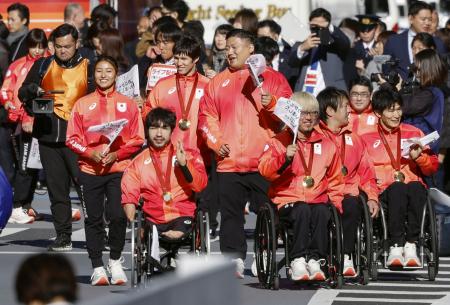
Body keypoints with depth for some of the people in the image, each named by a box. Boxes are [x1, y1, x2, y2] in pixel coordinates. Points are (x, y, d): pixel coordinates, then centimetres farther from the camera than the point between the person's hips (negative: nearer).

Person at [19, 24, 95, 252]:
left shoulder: (88, 68, 5)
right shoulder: (43, 66, 12)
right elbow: (23, 93, 10)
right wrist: (34, 90, -12)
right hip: (48, 136, 3)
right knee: (57, 188, 6)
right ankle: (63, 237, 11)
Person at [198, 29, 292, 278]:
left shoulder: (272, 78, 8)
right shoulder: (218, 82, 17)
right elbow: (206, 116, 14)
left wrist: (272, 103, -17)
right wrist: (216, 141, -1)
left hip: (264, 162, -3)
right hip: (229, 162, 3)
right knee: (230, 214, -2)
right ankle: (233, 260, -1)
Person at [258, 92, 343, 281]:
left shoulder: (327, 145, 19)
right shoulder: (279, 142, 8)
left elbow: (335, 180, 26)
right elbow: (264, 170, -6)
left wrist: (336, 202, 11)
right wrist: (285, 157, -22)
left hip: (318, 199, 2)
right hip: (288, 200, -2)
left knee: (322, 212, -32)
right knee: (303, 210, -35)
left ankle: (314, 259, -33)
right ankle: (298, 260, -35)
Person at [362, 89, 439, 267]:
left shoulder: (413, 133, 20)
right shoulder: (367, 137, 15)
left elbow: (432, 168, 17)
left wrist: (419, 157, -3)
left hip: (413, 183, 1)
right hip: (384, 190, -1)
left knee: (416, 188, -37)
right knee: (397, 189, -38)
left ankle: (411, 245, -38)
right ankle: (396, 246, -43)